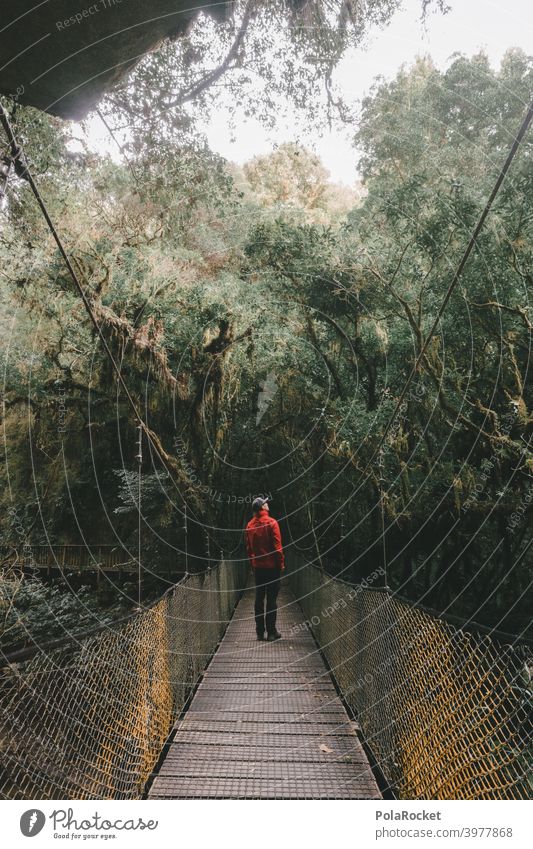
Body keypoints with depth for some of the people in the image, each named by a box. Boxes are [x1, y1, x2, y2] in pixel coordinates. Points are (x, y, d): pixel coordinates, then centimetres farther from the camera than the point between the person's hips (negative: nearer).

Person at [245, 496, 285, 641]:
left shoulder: (250, 525, 5)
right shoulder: (271, 523, -10)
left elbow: (248, 548, 10)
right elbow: (277, 546, -12)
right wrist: (281, 564, -4)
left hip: (257, 566, 5)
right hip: (272, 566, -4)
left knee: (259, 599, 9)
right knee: (271, 599, 0)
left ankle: (260, 632, 12)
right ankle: (271, 632, 2)